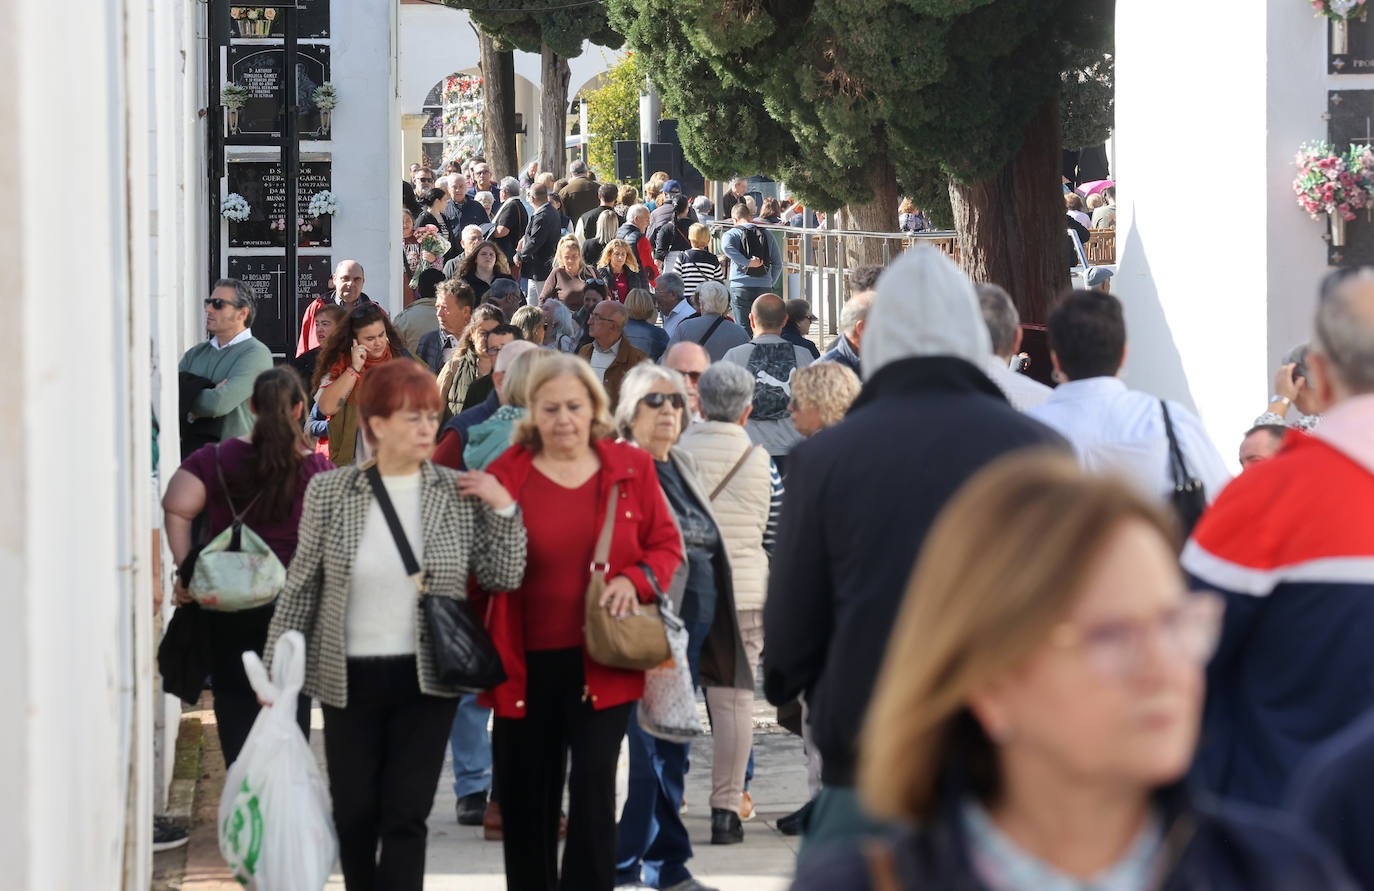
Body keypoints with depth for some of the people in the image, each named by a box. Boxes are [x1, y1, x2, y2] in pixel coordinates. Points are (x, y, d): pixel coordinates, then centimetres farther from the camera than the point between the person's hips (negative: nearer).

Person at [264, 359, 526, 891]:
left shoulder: (459, 494, 0)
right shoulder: (329, 492, -2)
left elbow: (503, 577, 2)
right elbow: (301, 586, 5)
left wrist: (504, 509, -9)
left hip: (425, 680, 0)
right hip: (350, 681, 1)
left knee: (406, 817, -6)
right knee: (354, 814, 8)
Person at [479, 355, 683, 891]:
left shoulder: (630, 468, 2)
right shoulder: (504, 475, 0)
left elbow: (667, 545, 9)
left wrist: (635, 580, -12)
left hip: (601, 662, -1)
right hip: (525, 664, 1)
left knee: (594, 783, -10)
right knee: (526, 796, 9)